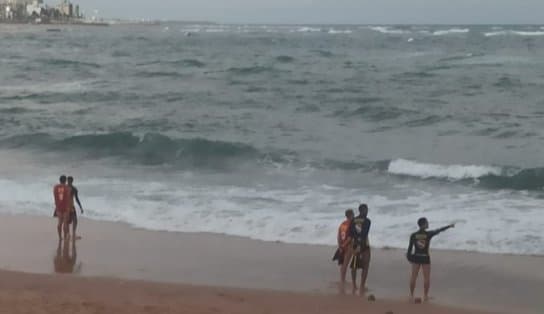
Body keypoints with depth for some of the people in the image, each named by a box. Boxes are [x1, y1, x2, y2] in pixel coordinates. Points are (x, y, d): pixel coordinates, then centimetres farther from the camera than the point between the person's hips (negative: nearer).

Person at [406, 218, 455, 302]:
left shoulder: (413, 235, -7)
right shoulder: (429, 234, -12)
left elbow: (410, 247, -4)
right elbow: (440, 230, 0)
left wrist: (409, 257, 10)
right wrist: (450, 226, 13)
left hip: (416, 257, 2)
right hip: (425, 258, -2)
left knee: (413, 277, 8)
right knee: (427, 278, 8)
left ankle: (411, 295, 11)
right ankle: (425, 296, 11)